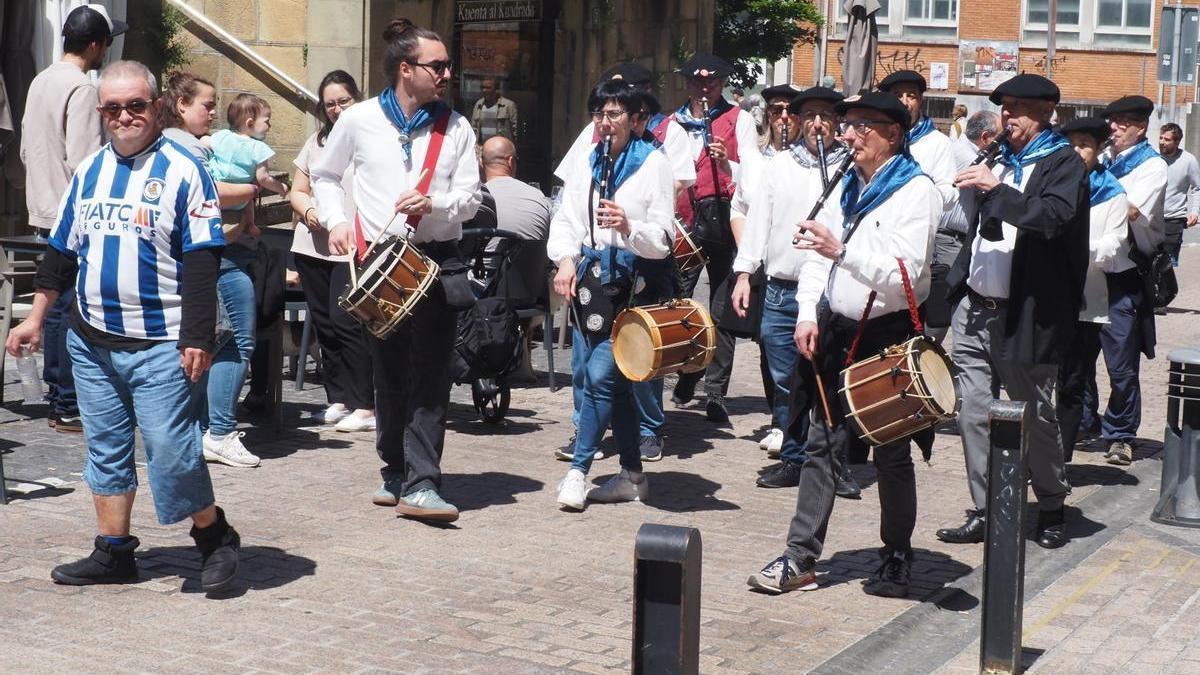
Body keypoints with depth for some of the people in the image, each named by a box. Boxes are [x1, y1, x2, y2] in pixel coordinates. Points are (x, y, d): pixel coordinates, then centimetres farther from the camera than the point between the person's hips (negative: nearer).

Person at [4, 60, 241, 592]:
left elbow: (201, 262, -10)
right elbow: (62, 250, 20)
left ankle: (215, 539, 12)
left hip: (160, 345, -6)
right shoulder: (88, 171, 12)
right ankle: (113, 554, 21)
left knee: (170, 449, -8)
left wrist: (197, 338, -15)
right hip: (91, 341, 6)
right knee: (105, 448, 11)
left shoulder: (182, 170, -6)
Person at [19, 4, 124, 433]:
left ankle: (55, 394, 23)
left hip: (45, 210, 10)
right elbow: (84, 161, -21)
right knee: (75, 313, -5)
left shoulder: (40, 82, 13)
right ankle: (68, 408, -2)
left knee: (56, 307, 15)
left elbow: (27, 150, 19)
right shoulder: (81, 89, -16)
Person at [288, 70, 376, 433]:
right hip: (313, 246, 6)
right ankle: (338, 399, 19)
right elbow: (297, 191, 22)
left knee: (345, 321, -13)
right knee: (324, 324, 10)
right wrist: (309, 211, -1)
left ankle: (365, 406, -9)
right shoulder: (316, 142, 16)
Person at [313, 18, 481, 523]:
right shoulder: (359, 120, 3)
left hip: (438, 261, 0)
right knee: (389, 375, 9)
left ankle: (420, 485, -8)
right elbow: (325, 176, 17)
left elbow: (470, 199, 4)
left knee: (430, 377, -7)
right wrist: (336, 221, 1)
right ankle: (396, 472, 23)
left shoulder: (456, 128, 6)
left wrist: (434, 203, -15)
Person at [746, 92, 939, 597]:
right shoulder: (848, 186, 10)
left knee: (891, 453, 5)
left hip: (890, 335, -6)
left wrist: (842, 250, -31)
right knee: (821, 444, 6)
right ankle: (801, 559, 9)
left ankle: (897, 564, 18)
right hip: (839, 329, 7)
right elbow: (817, 255, 11)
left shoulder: (916, 192, -12)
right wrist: (807, 314, -2)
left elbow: (905, 274, -22)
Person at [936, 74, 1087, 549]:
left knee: (1035, 416, 5)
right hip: (975, 309, 6)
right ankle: (983, 513, 12)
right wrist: (957, 286, 14)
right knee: (973, 415, 4)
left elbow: (1052, 218, -24)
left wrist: (995, 188, -28)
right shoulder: (1001, 159, 16)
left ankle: (1052, 508, 23)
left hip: (1024, 315, -6)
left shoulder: (1064, 164, -5)